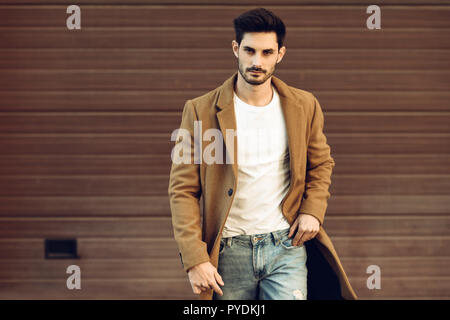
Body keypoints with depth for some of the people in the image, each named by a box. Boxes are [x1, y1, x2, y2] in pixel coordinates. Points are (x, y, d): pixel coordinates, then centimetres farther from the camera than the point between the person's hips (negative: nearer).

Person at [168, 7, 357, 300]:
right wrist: (195, 259, -12)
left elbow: (322, 164, 20)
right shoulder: (201, 111, -4)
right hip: (229, 251, -1)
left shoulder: (303, 106, 4)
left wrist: (313, 210, 1)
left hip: (286, 246, 1)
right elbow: (183, 191, -4)